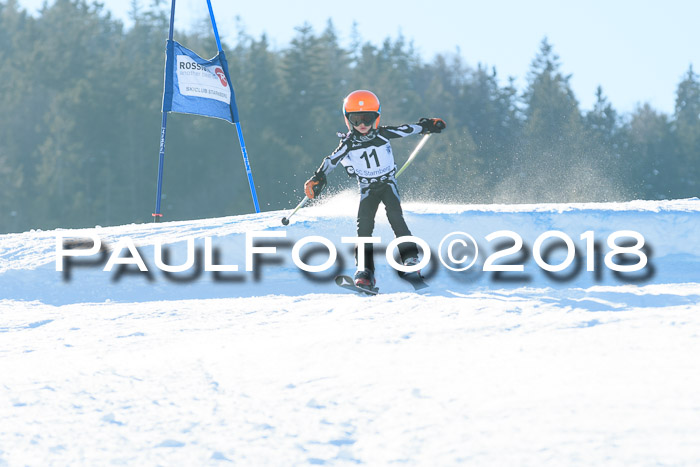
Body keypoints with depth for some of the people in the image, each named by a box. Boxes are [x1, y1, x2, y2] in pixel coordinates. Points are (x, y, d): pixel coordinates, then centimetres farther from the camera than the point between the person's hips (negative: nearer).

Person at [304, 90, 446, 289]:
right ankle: (365, 271, -16)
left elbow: (407, 129, -1)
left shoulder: (383, 134, -12)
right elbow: (332, 160, -14)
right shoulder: (349, 143, -12)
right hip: (367, 188, 1)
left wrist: (427, 125, 3)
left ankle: (410, 259, -21)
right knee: (364, 225, -15)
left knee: (395, 216, -23)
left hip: (388, 183, -1)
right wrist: (318, 179, -26)